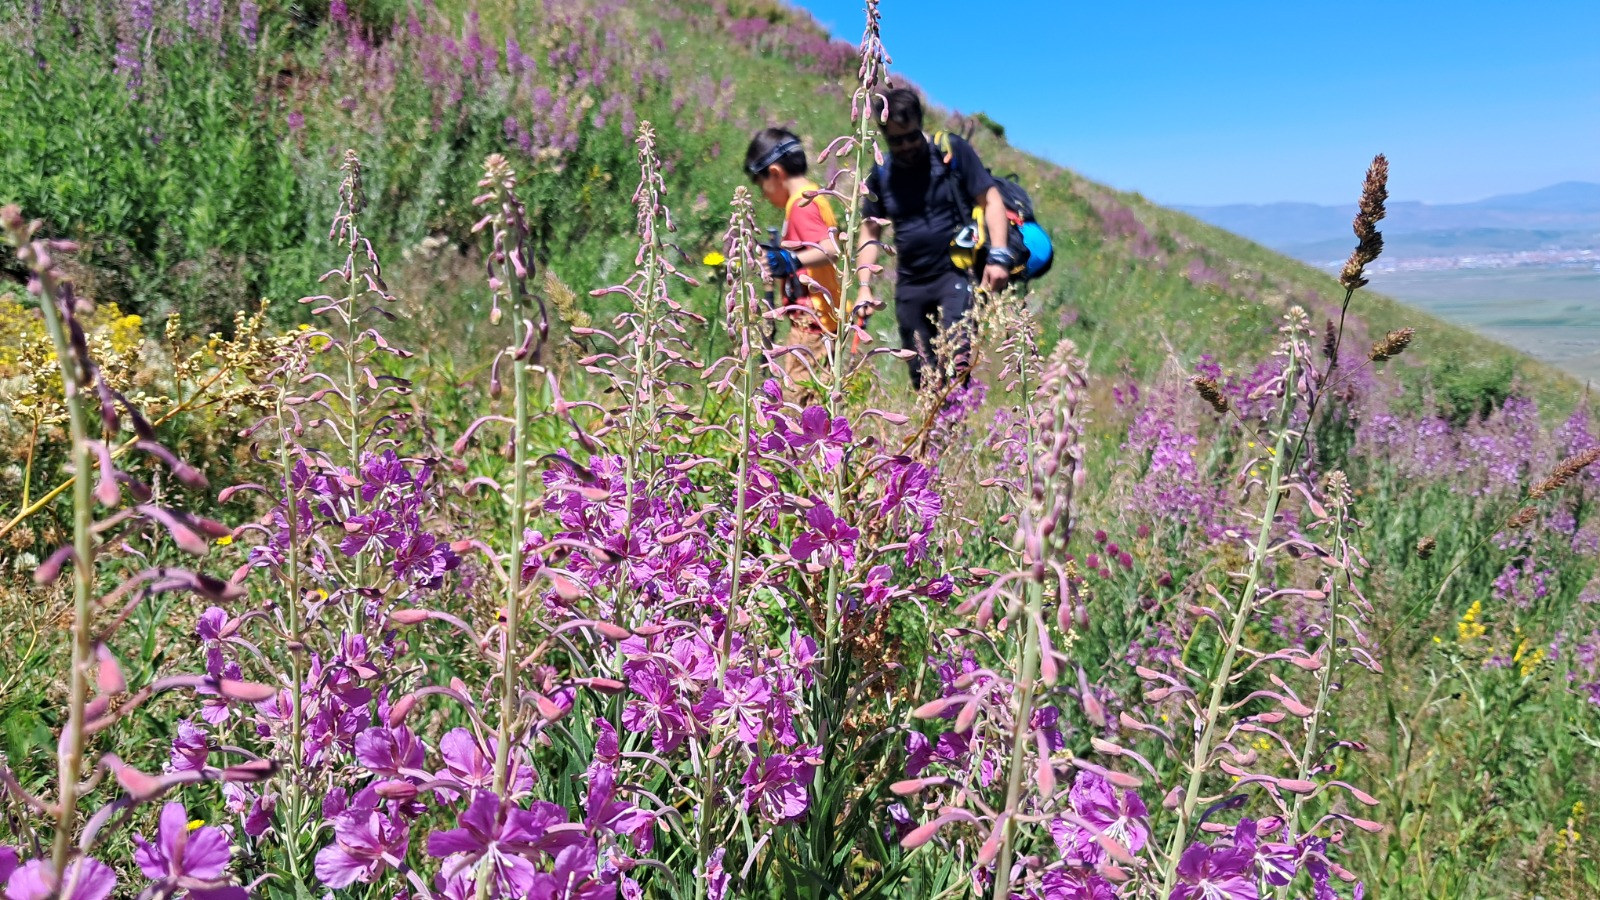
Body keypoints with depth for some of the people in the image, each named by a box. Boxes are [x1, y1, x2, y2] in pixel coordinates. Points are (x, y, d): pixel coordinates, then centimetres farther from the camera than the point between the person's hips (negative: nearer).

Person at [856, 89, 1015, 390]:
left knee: (954, 359, -22)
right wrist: (864, 286, 4)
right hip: (910, 284, 4)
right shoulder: (881, 175, 8)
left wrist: (998, 256, -15)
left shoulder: (953, 152, -2)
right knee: (922, 376, 7)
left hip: (955, 273, -4)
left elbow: (991, 200, -3)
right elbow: (870, 233, 15)